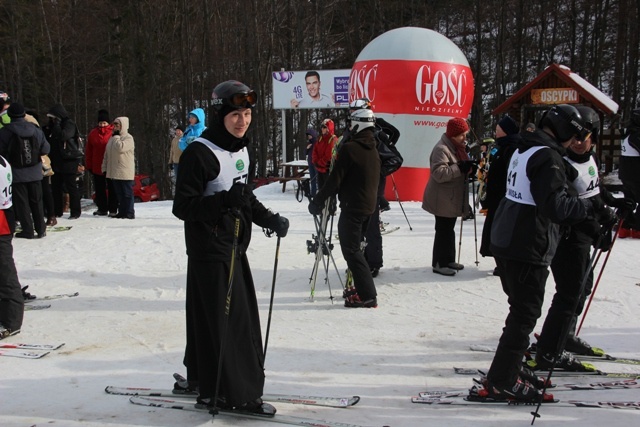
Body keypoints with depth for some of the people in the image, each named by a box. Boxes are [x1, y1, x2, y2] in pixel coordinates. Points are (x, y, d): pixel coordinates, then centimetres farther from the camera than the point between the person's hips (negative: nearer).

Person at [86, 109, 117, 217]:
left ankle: (113, 209, 10)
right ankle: (102, 209, 20)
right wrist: (89, 165, 6)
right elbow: (89, 151, 10)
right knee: (99, 189, 10)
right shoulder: (93, 133, 7)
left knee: (112, 188, 3)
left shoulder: (114, 132, -5)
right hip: (97, 167, 4)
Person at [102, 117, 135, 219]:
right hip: (114, 171, 8)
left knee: (127, 193, -4)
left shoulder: (128, 138, -7)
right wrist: (105, 168, 14)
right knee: (119, 193, 11)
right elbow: (107, 154, 20)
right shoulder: (112, 138, 17)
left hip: (125, 172, -8)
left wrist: (116, 137, -12)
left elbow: (121, 147, -26)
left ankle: (129, 213, -1)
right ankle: (121, 212, 17)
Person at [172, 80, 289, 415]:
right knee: (226, 320, -6)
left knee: (242, 315, 15)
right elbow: (182, 206, -19)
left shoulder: (241, 149, 11)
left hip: (235, 247, 9)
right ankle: (232, 392, 5)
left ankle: (203, 379, 31)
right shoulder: (200, 153, -17)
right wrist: (223, 201, -31)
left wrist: (269, 220, 14)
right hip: (210, 250, -9)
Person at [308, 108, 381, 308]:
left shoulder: (349, 148, -16)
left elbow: (335, 179, -16)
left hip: (352, 207, -9)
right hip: (369, 206, 9)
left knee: (351, 250, -4)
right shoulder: (373, 149, 11)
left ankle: (367, 295, -7)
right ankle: (363, 289, 20)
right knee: (354, 247, 18)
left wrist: (318, 201, -8)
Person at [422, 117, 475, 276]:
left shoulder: (456, 147, 12)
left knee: (449, 229, 17)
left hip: (453, 198, 10)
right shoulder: (441, 149, -20)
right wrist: (461, 168, -31)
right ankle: (439, 263, 3)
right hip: (443, 199, -10)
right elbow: (439, 173, -30)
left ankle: (449, 259, 27)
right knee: (443, 230, -4)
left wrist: (468, 168, 4)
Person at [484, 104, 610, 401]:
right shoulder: (548, 156, -17)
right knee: (525, 314, -1)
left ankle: (509, 370, 28)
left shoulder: (523, 150, 14)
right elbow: (556, 206, -24)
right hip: (528, 249, -10)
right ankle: (502, 381, 4)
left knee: (522, 310, 20)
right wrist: (591, 209, -14)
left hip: (505, 242, 10)